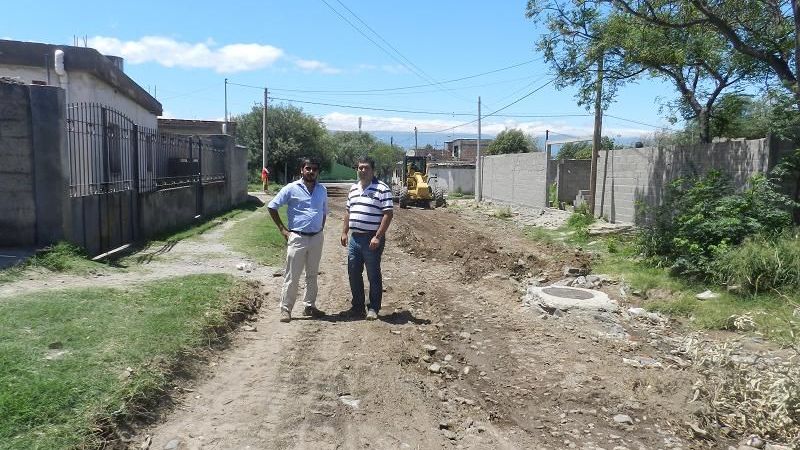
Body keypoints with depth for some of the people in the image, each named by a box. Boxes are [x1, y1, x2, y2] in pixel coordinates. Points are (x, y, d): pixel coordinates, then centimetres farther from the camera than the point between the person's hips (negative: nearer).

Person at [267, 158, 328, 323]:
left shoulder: (322, 190, 8)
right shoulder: (291, 188, -6)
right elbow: (272, 206, -4)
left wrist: (321, 227, 10)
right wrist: (283, 229, -6)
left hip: (317, 238, 5)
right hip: (297, 238, -5)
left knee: (312, 274, 14)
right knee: (292, 276, -1)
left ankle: (310, 306, 25)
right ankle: (285, 309, 7)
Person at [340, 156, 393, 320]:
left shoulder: (382, 189, -9)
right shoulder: (353, 188, 14)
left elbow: (388, 214, -13)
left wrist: (378, 237, -19)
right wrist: (344, 232, 13)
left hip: (372, 239, -7)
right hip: (354, 238, 7)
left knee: (373, 275, 3)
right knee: (354, 274, 12)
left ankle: (373, 309, 14)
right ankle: (357, 307, 25)